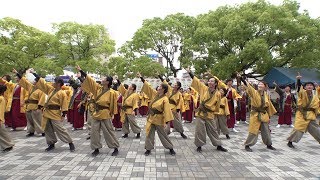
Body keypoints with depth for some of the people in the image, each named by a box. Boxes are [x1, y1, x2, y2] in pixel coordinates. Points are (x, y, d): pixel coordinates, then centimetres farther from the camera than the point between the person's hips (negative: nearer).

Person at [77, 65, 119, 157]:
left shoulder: (112, 93, -13)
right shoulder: (98, 88, 3)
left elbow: (113, 105, -8)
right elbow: (89, 79, 5)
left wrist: (112, 115, -7)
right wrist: (80, 70, 5)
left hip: (105, 115, -6)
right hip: (96, 113, 6)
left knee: (109, 132, 1)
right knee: (94, 132, 8)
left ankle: (116, 148, 15)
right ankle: (96, 149, 22)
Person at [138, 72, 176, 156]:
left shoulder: (165, 99, -17)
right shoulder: (155, 94, 2)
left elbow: (167, 110, -18)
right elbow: (148, 86, 4)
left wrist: (167, 121, -22)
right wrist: (141, 77, 2)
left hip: (159, 119, -6)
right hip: (151, 117, 6)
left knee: (163, 135, 5)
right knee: (149, 134, 8)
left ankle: (171, 148, 22)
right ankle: (148, 149, 21)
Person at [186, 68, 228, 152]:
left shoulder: (218, 94, -5)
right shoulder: (204, 88, -2)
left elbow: (217, 106, 5)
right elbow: (196, 80, -3)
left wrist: (215, 114, 6)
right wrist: (190, 72, -6)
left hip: (210, 114, 0)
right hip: (200, 113, 0)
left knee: (213, 130, 11)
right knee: (199, 130, 1)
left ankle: (218, 145, 26)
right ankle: (199, 146, 15)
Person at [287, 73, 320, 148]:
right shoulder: (302, 93, -9)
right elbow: (299, 86, -28)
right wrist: (298, 79, -44)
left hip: (311, 115, 5)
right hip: (301, 114, -5)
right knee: (298, 129, -7)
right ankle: (290, 141, 7)